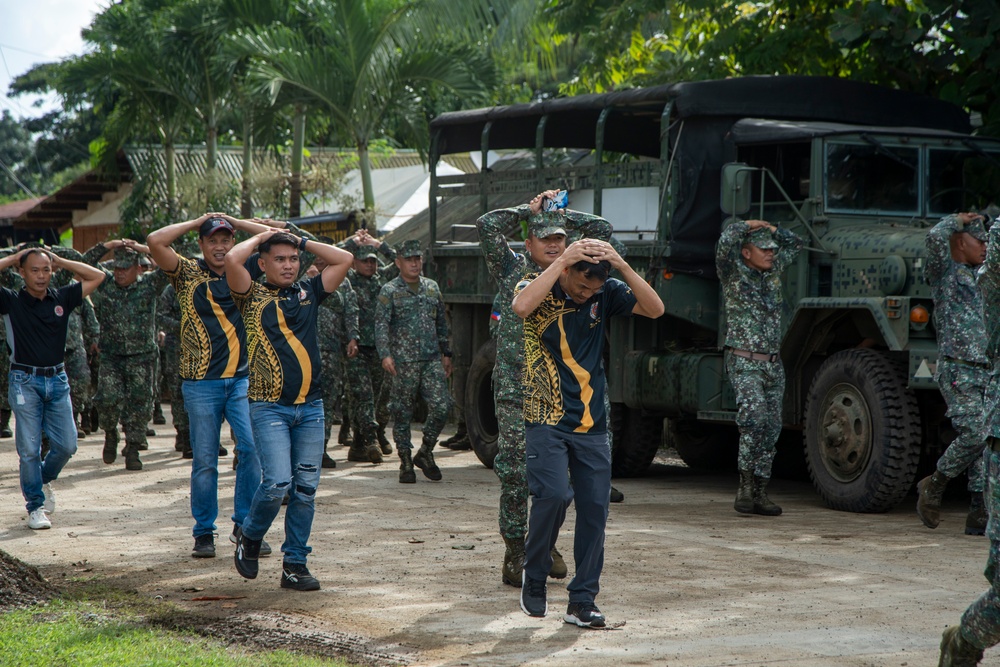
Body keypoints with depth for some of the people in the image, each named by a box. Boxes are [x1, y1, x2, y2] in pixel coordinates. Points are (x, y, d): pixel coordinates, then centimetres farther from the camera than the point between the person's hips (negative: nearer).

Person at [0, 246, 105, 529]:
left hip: (57, 379, 3)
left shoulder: (62, 298, 5)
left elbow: (97, 276, 7)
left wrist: (60, 261, 5)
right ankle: (35, 507, 9)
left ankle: (43, 479, 32)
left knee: (67, 445, 2)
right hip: (24, 381, -3)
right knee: (29, 448, -2)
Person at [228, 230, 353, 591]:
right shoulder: (253, 296, 2)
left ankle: (295, 564, 13)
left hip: (310, 405, 4)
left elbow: (344, 259, 13)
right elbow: (232, 260, -15)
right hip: (269, 407, -4)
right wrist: (260, 237, 1)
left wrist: (302, 241, 13)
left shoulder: (308, 292, 14)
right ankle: (250, 537, 13)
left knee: (305, 488, 4)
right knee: (277, 482, -15)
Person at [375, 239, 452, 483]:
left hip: (432, 359, 4)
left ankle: (425, 453, 12)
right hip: (403, 362, -4)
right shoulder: (390, 291, -1)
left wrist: (446, 354, 20)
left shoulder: (432, 287, 14)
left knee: (441, 406, -7)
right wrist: (385, 355, -22)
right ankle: (406, 463, 12)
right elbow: (381, 325, -9)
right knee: (402, 413, 2)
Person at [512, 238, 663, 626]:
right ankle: (534, 576, 6)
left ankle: (582, 601, 10)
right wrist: (561, 261, -26)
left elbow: (655, 309, -9)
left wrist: (622, 266, -19)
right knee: (554, 494, -19)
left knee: (595, 507, 0)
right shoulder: (539, 289, -5)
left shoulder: (605, 293, 3)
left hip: (591, 423, 4)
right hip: (546, 421, -4)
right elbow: (521, 307, -30)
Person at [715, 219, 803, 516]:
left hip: (774, 364, 7)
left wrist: (771, 228, 17)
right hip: (745, 363, -6)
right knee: (754, 417, -24)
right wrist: (749, 225, -1)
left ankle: (759, 493, 6)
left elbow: (795, 244, 28)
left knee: (771, 428, 3)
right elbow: (726, 240, -18)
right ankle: (745, 485, -17)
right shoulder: (734, 273, -2)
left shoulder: (773, 272, 15)